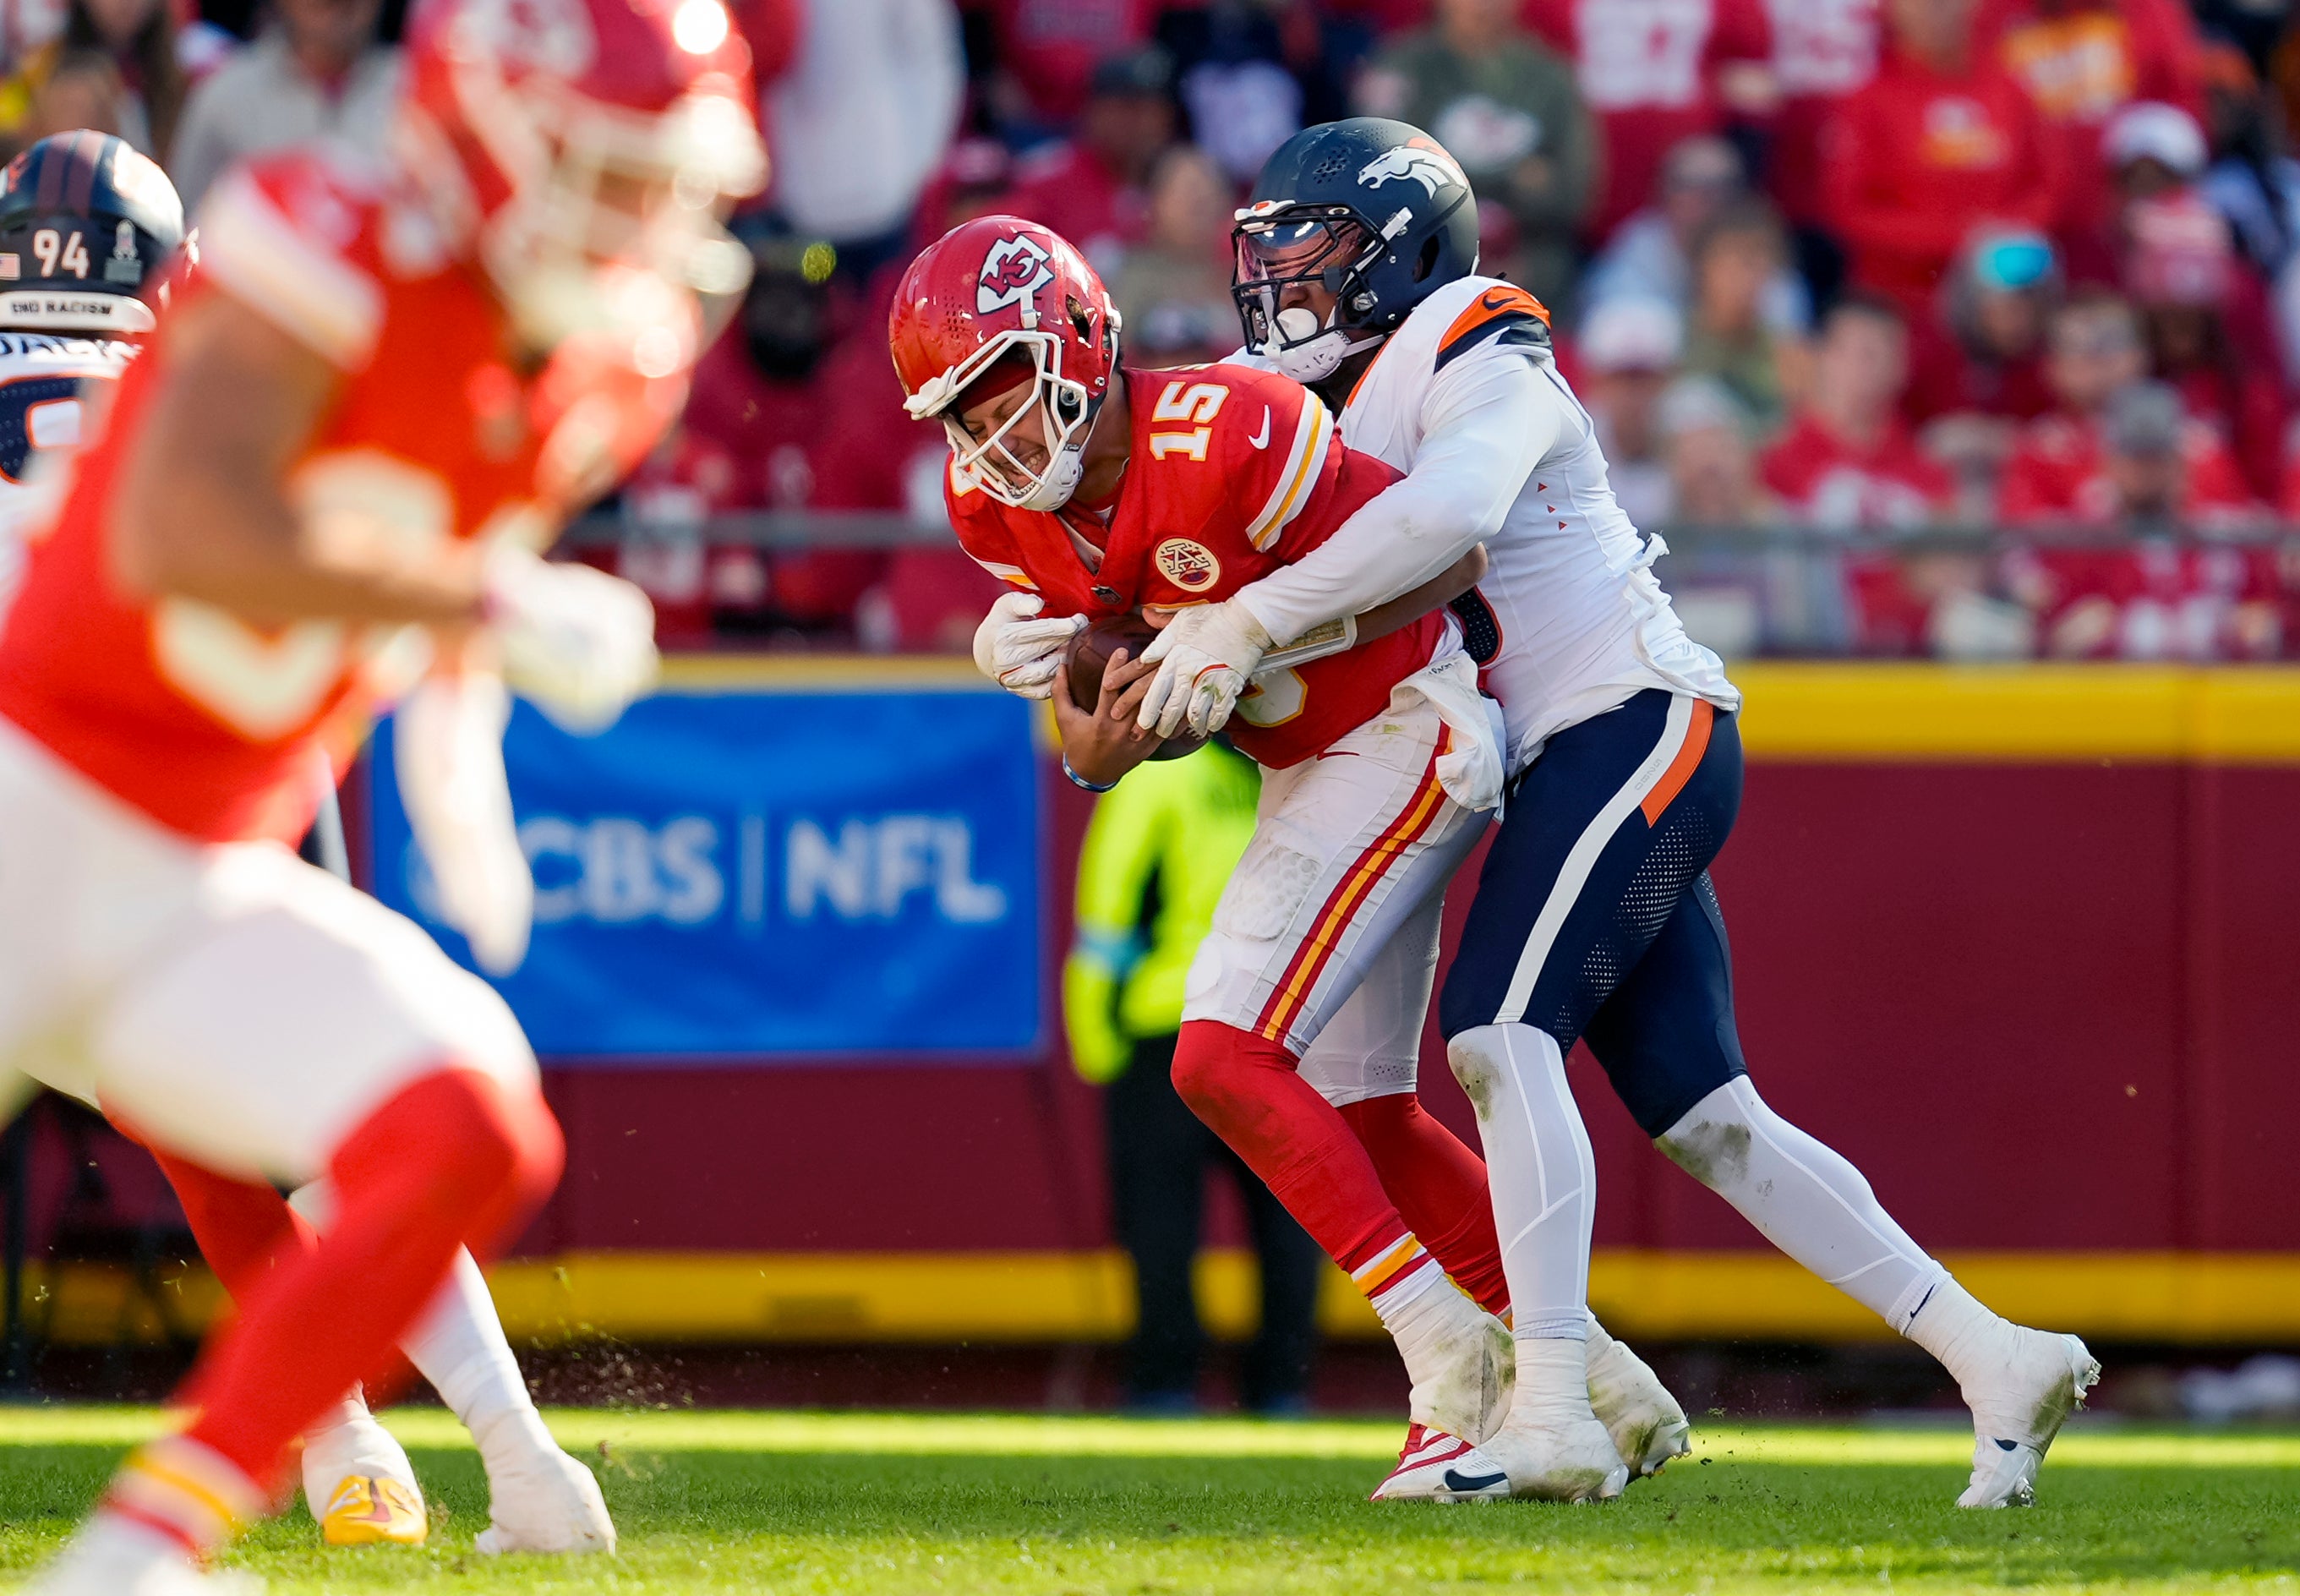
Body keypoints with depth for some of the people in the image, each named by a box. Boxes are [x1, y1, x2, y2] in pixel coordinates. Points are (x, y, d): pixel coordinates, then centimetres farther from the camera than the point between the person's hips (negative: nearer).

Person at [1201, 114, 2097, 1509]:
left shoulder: (1482, 368, -10)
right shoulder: (1324, 421, 16)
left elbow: (1446, 513, -32)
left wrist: (1251, 621, -31)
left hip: (1637, 724, -9)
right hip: (1564, 772, 9)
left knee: (1503, 1037, -23)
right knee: (1705, 1119, 6)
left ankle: (1556, 1416, -29)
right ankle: (1994, 1360, 10)